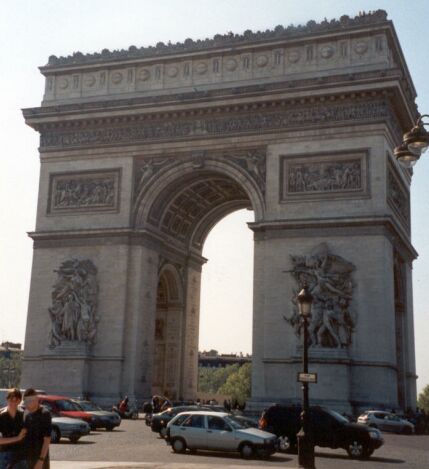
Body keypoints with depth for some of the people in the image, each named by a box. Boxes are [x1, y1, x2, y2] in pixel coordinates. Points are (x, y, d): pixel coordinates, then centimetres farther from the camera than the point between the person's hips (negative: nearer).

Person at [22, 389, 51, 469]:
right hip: (27, 456, 7)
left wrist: (41, 460, -23)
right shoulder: (26, 413, 6)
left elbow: (47, 439, -18)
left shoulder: (44, 414, -16)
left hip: (40, 456, -7)